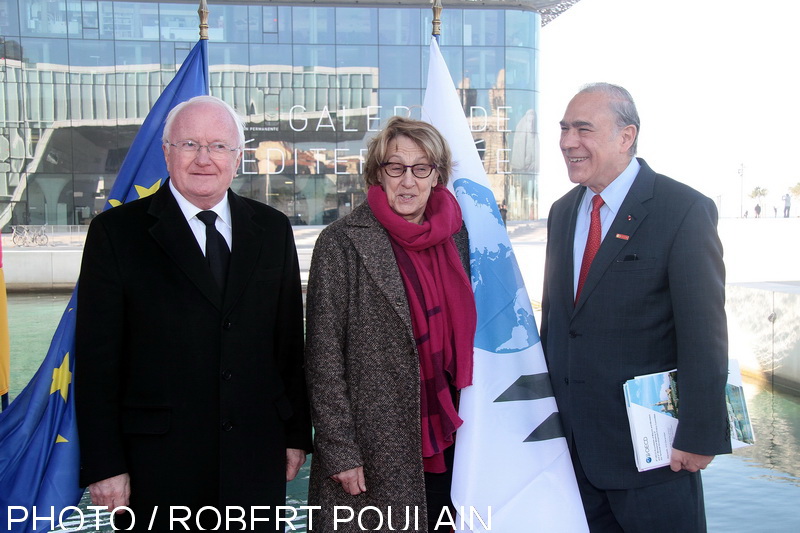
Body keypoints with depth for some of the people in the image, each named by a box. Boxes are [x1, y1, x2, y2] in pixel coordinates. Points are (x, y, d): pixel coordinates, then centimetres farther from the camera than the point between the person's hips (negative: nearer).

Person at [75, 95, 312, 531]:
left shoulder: (273, 230, 7)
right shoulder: (117, 231, -3)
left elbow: (290, 342, 9)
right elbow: (97, 360, -5)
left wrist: (296, 433, 8)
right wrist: (104, 464, -8)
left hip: (256, 462, 3)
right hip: (158, 465, -2)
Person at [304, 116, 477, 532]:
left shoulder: (454, 236, 6)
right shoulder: (343, 243, -9)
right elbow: (323, 357, -9)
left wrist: (468, 426, 11)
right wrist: (339, 451, -12)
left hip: (444, 443, 5)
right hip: (373, 451, -4)